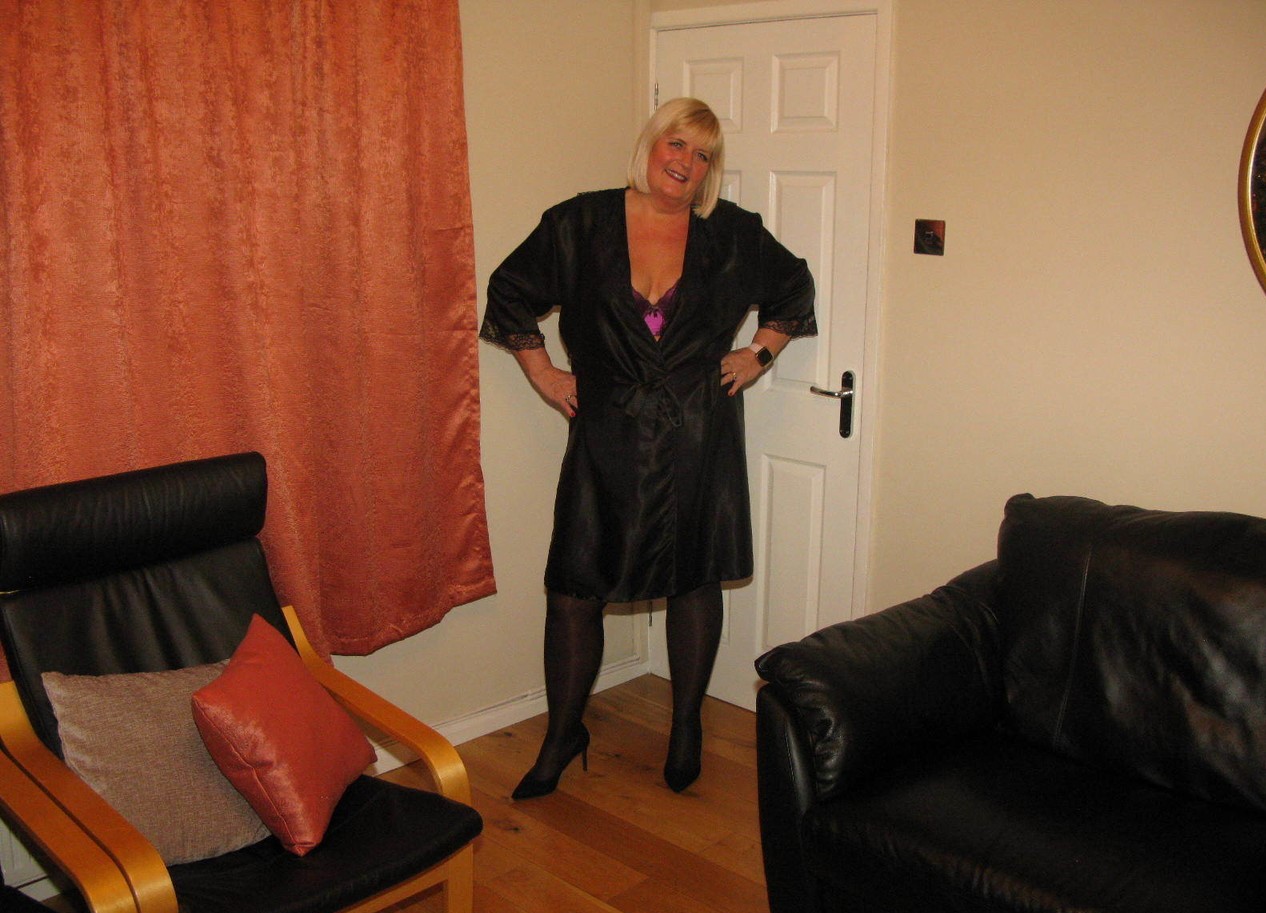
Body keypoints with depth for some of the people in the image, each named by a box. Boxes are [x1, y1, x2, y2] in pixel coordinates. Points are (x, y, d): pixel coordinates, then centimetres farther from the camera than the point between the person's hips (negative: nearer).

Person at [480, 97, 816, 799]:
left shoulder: (733, 234, 2)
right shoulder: (580, 225, -2)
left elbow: (794, 289, 18)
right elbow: (509, 293, 10)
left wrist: (758, 355, 7)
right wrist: (542, 372, 5)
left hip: (700, 441, 1)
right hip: (607, 441, 0)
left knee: (695, 581, 11)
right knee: (573, 588, 2)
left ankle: (686, 728, 30)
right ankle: (562, 736, 21)